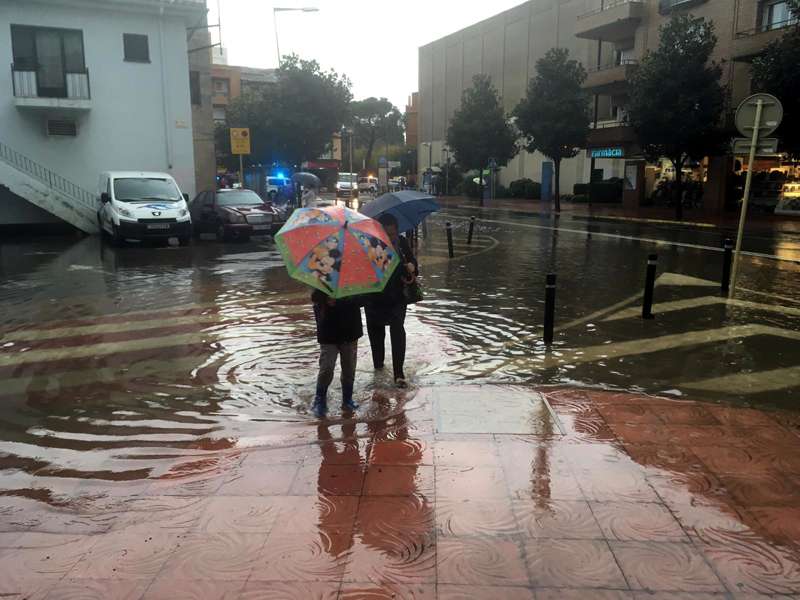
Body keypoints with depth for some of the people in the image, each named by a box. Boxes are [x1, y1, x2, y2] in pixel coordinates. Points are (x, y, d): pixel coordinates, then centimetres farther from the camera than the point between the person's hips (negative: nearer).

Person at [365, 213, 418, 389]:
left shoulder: (402, 243, -8)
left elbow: (412, 261, 4)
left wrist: (412, 268, -19)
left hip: (397, 298, 0)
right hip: (375, 300, 0)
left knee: (398, 331, -11)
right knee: (376, 333, 16)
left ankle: (399, 374, -8)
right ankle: (378, 364, 40)